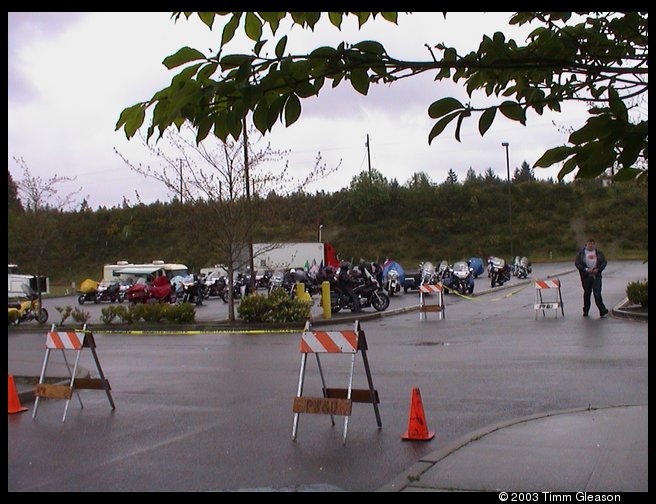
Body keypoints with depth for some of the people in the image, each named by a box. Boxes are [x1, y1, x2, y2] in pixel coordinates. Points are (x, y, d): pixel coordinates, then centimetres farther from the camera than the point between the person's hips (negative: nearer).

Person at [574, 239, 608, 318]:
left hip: (596, 276, 0)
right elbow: (577, 263, -2)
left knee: (597, 294, -10)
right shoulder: (581, 253, 3)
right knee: (586, 294, 9)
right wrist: (586, 269, -13)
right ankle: (586, 311, 20)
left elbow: (604, 262, 9)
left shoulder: (599, 253, 9)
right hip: (586, 276, 0)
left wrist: (598, 269, -8)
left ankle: (603, 311, -9)